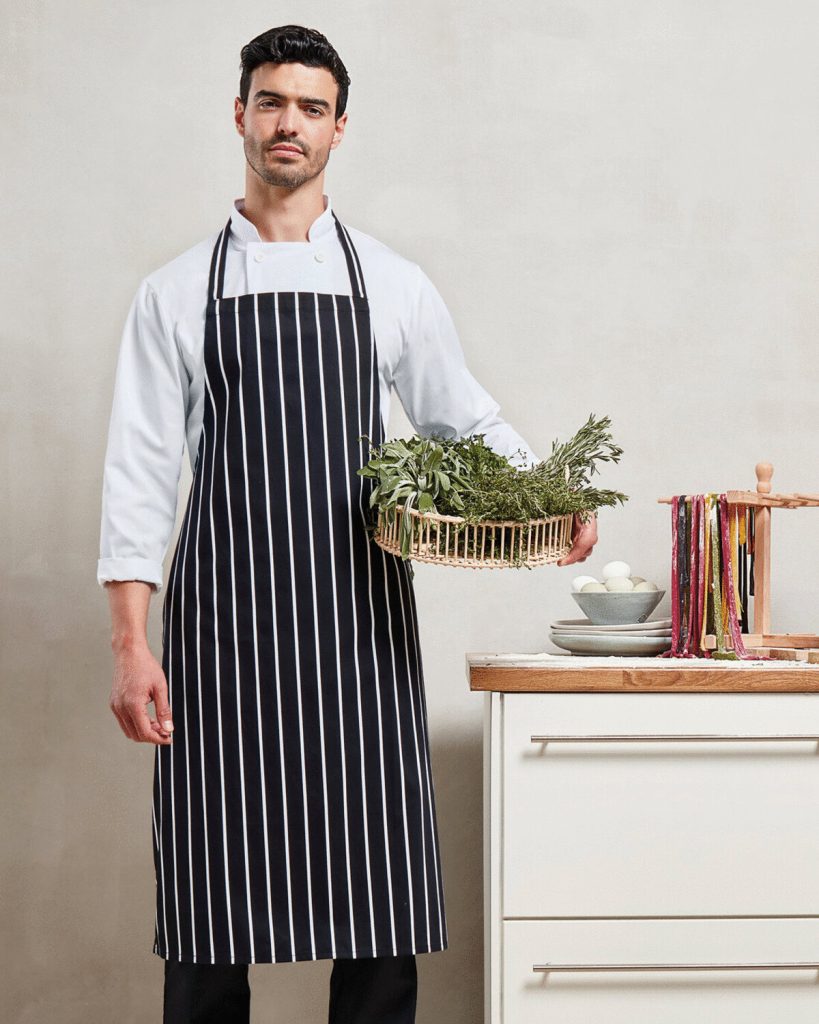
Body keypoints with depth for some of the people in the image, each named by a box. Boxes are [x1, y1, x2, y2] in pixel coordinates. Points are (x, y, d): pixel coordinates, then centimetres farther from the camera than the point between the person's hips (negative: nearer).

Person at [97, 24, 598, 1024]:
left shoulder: (392, 285, 10)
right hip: (221, 626, 0)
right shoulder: (176, 292, 8)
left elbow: (466, 420, 16)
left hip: (358, 629, 1)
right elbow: (140, 473, 3)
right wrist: (129, 644, -4)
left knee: (379, 907, 2)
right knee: (209, 906, 3)